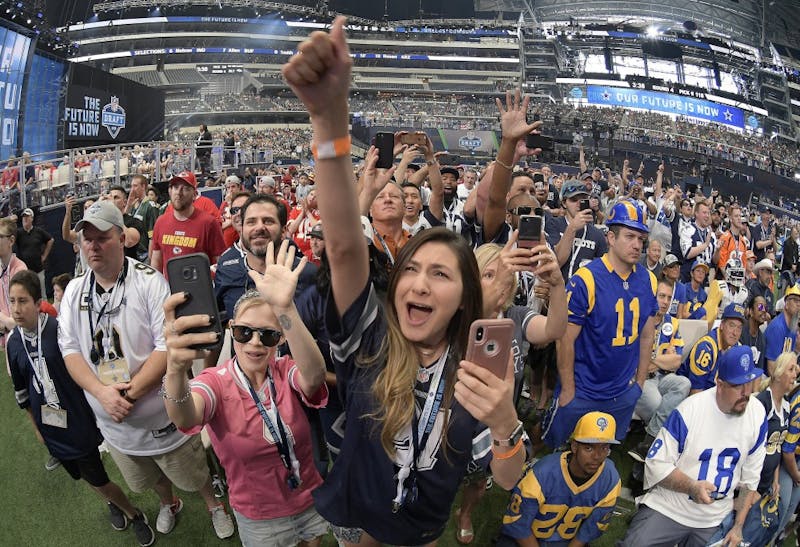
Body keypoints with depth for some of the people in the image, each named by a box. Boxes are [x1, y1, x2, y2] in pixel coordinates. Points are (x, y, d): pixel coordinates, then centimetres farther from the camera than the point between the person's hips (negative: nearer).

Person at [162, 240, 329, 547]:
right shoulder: (216, 382, -18)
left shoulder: (287, 373, -15)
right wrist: (176, 369, -66)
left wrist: (285, 308, -58)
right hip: (259, 519, -1)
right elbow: (186, 419, -42)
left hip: (312, 503, 2)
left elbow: (315, 376, -41)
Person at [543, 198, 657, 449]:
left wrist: (639, 382, 9)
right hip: (581, 393, -4)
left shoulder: (648, 280, -3)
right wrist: (567, 391, -11)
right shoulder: (586, 279, -20)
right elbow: (566, 340, -17)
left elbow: (646, 336, 8)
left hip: (624, 394, 5)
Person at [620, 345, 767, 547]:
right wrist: (692, 487, -27)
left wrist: (738, 526, 6)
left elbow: (751, 476, 5)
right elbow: (656, 464, -13)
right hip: (668, 508, -4)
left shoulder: (758, 415, -6)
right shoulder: (688, 411, -20)